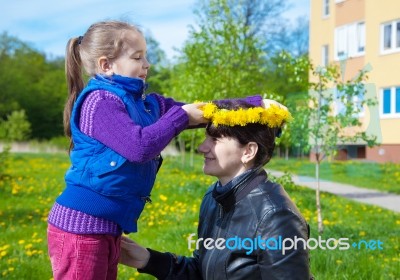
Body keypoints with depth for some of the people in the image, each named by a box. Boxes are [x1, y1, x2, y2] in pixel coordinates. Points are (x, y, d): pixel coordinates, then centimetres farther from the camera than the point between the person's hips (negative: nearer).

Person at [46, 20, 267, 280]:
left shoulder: (145, 103, 9)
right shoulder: (99, 100, -14)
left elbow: (202, 111, 9)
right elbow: (139, 146, -27)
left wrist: (256, 104, 0)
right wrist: (181, 116, -14)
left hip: (108, 226, 9)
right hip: (81, 225, -9)